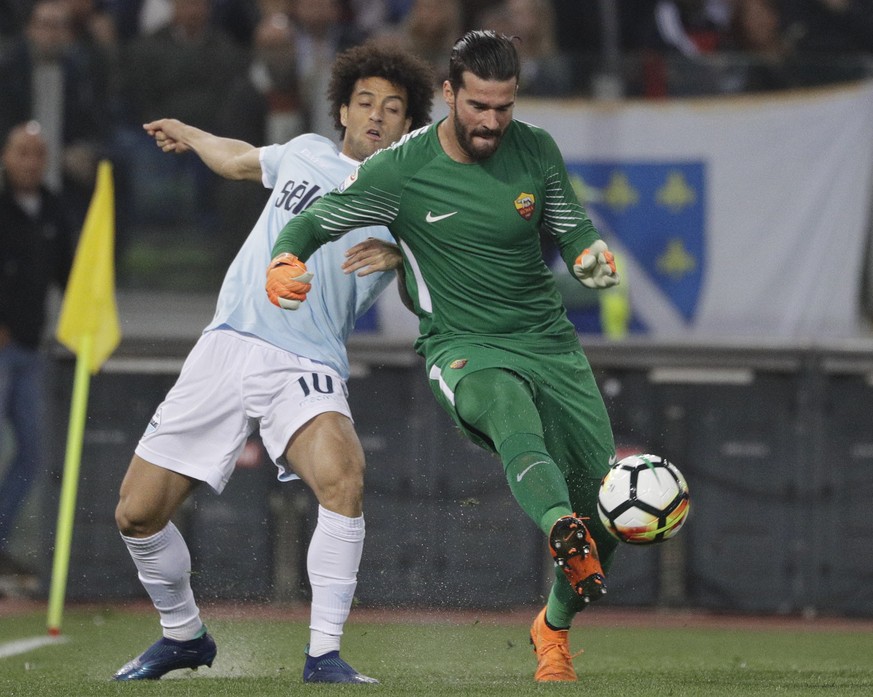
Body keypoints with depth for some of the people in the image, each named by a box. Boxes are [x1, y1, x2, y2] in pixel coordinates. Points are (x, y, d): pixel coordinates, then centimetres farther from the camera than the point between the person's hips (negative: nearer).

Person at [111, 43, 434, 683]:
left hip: (306, 367, -4)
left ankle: (324, 654, -26)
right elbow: (240, 160, 38)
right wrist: (189, 136, 56)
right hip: (225, 347, 4)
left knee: (343, 477, -34)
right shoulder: (306, 153, 17)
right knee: (137, 513, 1)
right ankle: (184, 636, 27)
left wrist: (395, 255, -26)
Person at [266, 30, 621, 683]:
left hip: (550, 340, 4)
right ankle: (564, 535, -72)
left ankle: (554, 628, 30)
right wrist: (285, 261, -20)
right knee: (512, 413, -41)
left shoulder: (536, 149, 0)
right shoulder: (401, 169, -8)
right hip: (464, 348, -4)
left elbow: (571, 226, 11)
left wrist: (592, 253, -13)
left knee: (606, 508, 0)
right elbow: (314, 221, 1)